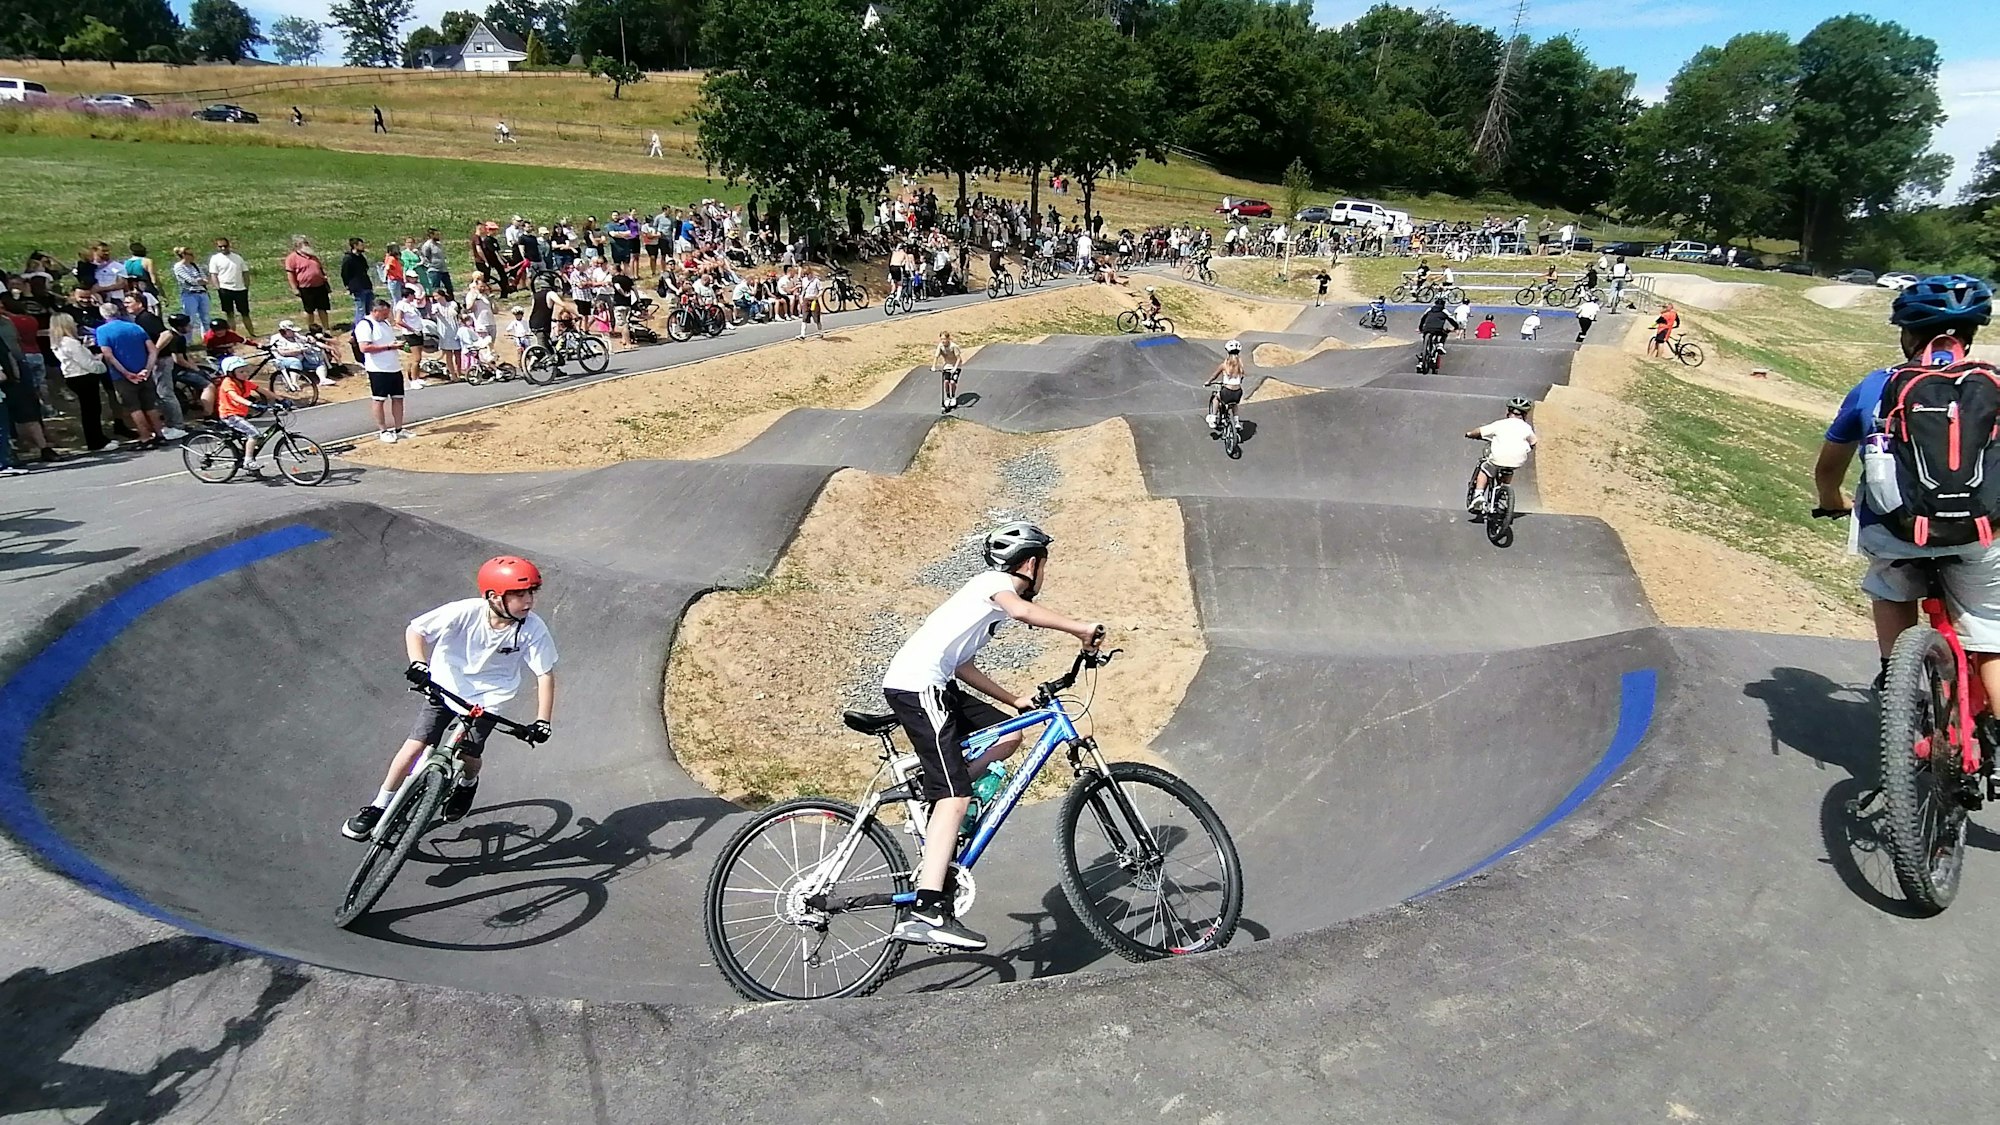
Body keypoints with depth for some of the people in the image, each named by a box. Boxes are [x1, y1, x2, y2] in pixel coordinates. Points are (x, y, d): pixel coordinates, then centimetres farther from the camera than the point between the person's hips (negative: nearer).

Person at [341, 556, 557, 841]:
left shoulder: (533, 629, -22)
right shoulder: (466, 612, -26)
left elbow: (545, 674, -14)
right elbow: (415, 630, -14)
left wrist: (543, 721, -18)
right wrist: (418, 664, -31)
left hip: (487, 699, 1)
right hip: (445, 687, 0)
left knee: (470, 755, -4)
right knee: (415, 745, -6)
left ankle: (467, 785, 34)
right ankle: (378, 807, 13)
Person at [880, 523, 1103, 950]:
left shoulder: (989, 590, 27)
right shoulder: (997, 581, 1)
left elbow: (963, 666, 27)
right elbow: (1021, 610, -25)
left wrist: (1014, 700, 23)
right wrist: (1081, 629, -22)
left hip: (930, 685, 10)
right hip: (917, 686, -10)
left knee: (1007, 736, 13)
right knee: (954, 797, -16)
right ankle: (926, 911, -22)